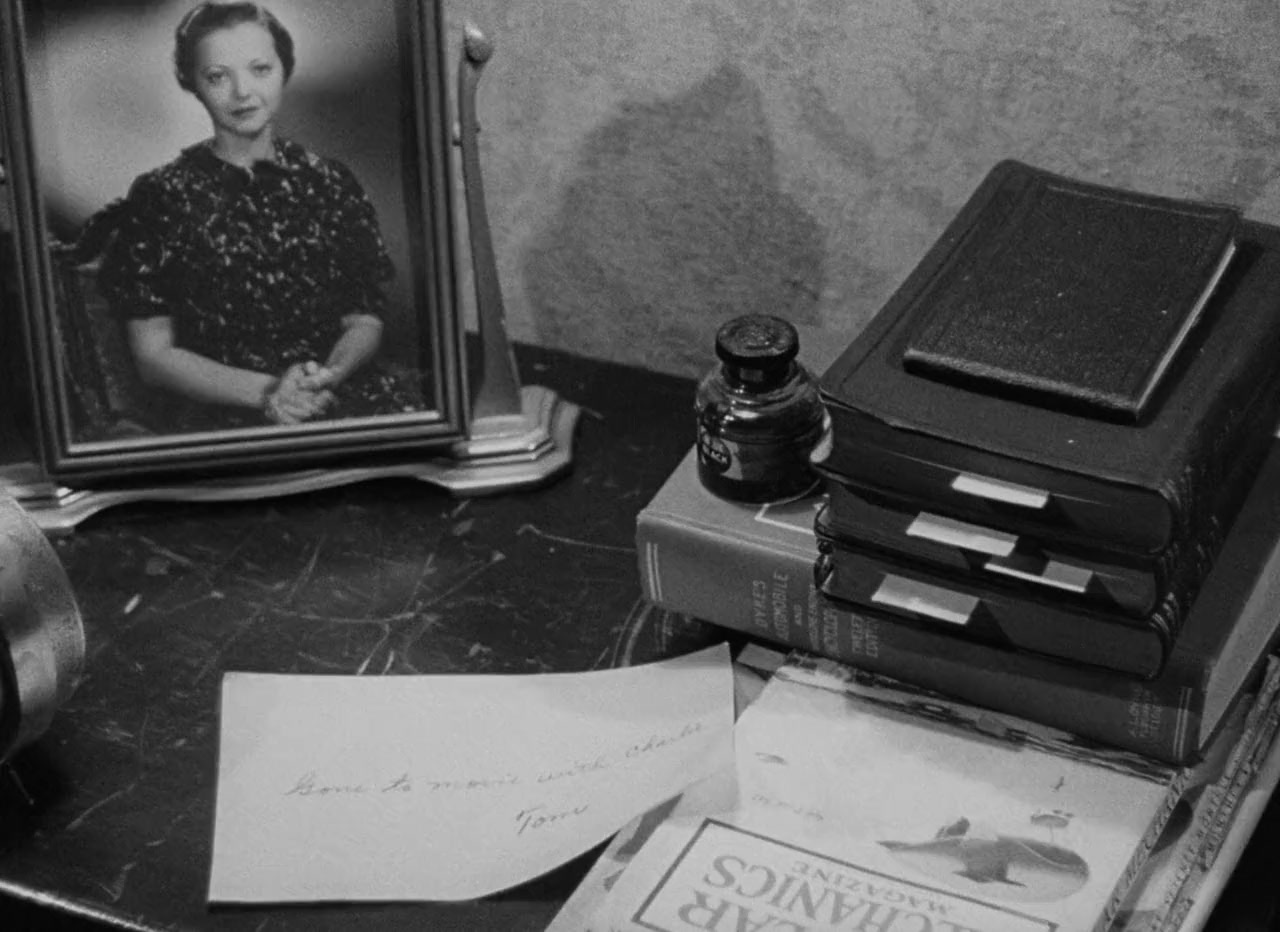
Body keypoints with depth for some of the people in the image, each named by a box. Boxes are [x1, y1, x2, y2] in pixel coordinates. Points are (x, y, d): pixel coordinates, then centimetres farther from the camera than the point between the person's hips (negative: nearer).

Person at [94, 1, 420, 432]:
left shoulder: (328, 182, 12)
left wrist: (329, 374, -10)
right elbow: (154, 355, 1)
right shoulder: (159, 197, 3)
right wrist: (265, 391, -13)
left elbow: (365, 319, 13)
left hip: (338, 395, 4)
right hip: (220, 418, -4)